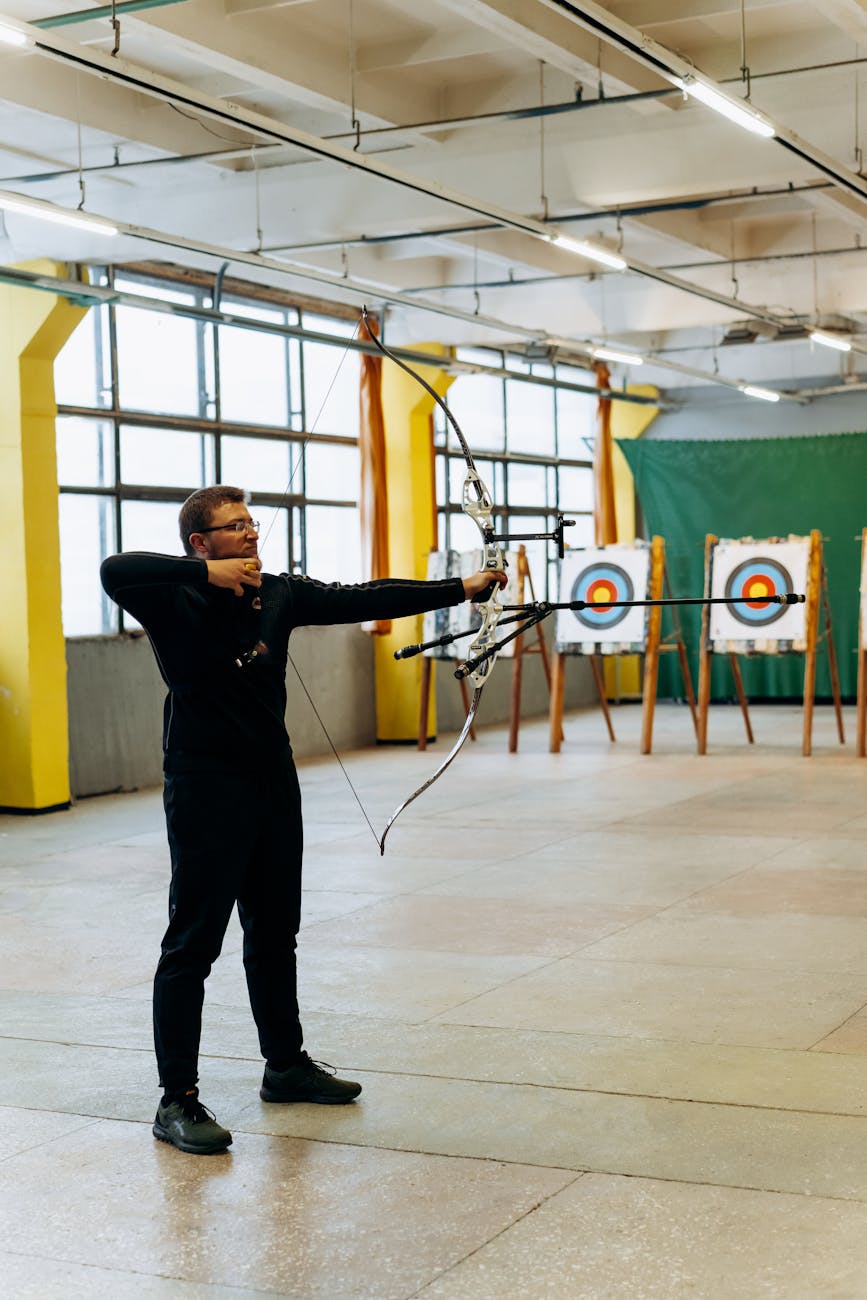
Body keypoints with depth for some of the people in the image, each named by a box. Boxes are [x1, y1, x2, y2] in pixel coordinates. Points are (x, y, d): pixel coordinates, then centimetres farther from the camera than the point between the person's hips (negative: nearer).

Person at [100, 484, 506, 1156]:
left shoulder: (280, 594, 6)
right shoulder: (177, 600, -11)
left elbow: (363, 599, 4)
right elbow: (116, 571, -30)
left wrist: (458, 588, 1)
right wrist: (206, 572, -30)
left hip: (275, 784, 7)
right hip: (206, 792, -7)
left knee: (275, 935, 18)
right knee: (193, 943, -3)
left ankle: (287, 1064, 33)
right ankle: (178, 1099, 3)